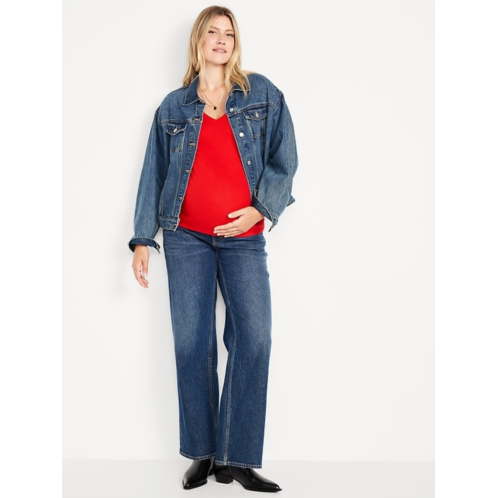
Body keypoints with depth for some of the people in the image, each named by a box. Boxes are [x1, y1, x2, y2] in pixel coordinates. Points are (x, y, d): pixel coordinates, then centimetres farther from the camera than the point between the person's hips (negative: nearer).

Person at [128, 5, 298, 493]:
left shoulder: (262, 93, 8)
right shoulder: (173, 106, 11)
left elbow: (284, 157, 5)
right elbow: (153, 174, 10)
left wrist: (261, 209, -9)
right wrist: (142, 240, 5)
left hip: (244, 238, 0)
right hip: (187, 237, 1)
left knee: (254, 339, -10)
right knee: (191, 343, 0)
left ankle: (238, 458, 0)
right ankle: (203, 454, 13)